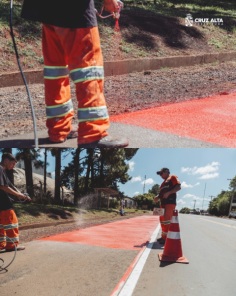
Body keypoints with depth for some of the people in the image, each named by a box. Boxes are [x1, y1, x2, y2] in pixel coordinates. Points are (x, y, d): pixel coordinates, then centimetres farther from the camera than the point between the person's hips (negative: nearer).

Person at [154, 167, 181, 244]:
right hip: (163, 203, 10)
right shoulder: (163, 182, 27)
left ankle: (166, 238, -12)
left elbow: (179, 187, -12)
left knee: (166, 220, -14)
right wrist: (157, 197, 7)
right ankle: (164, 237, 19)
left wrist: (168, 193, -21)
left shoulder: (173, 177, 2)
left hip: (170, 202, -10)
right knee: (162, 220, 11)